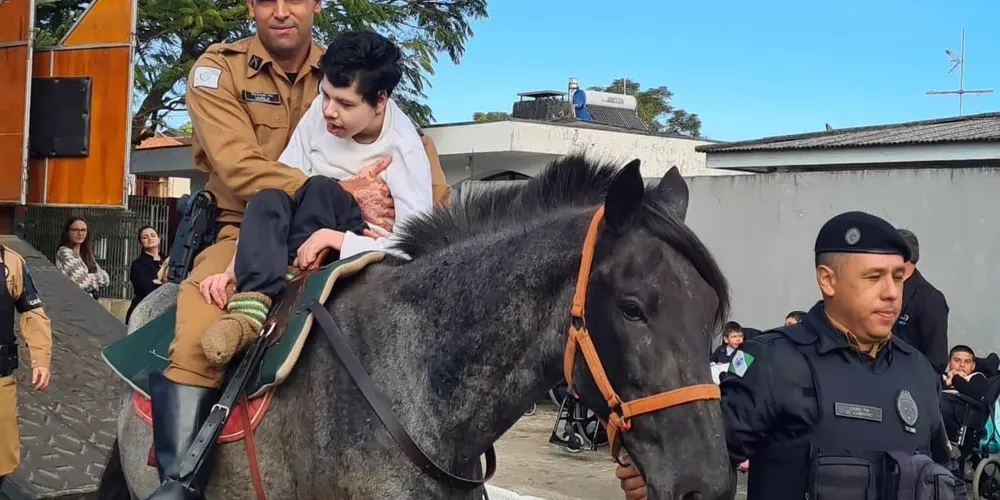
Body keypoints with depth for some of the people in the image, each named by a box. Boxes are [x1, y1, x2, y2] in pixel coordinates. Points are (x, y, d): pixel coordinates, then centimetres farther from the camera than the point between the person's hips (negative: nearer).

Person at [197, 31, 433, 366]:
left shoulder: (405, 150, -18)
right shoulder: (319, 113, -7)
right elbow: (276, 185, -9)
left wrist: (338, 239, -33)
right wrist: (234, 267, -19)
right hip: (315, 244, 4)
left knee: (322, 189, -29)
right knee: (268, 198, -27)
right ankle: (252, 306, -47)